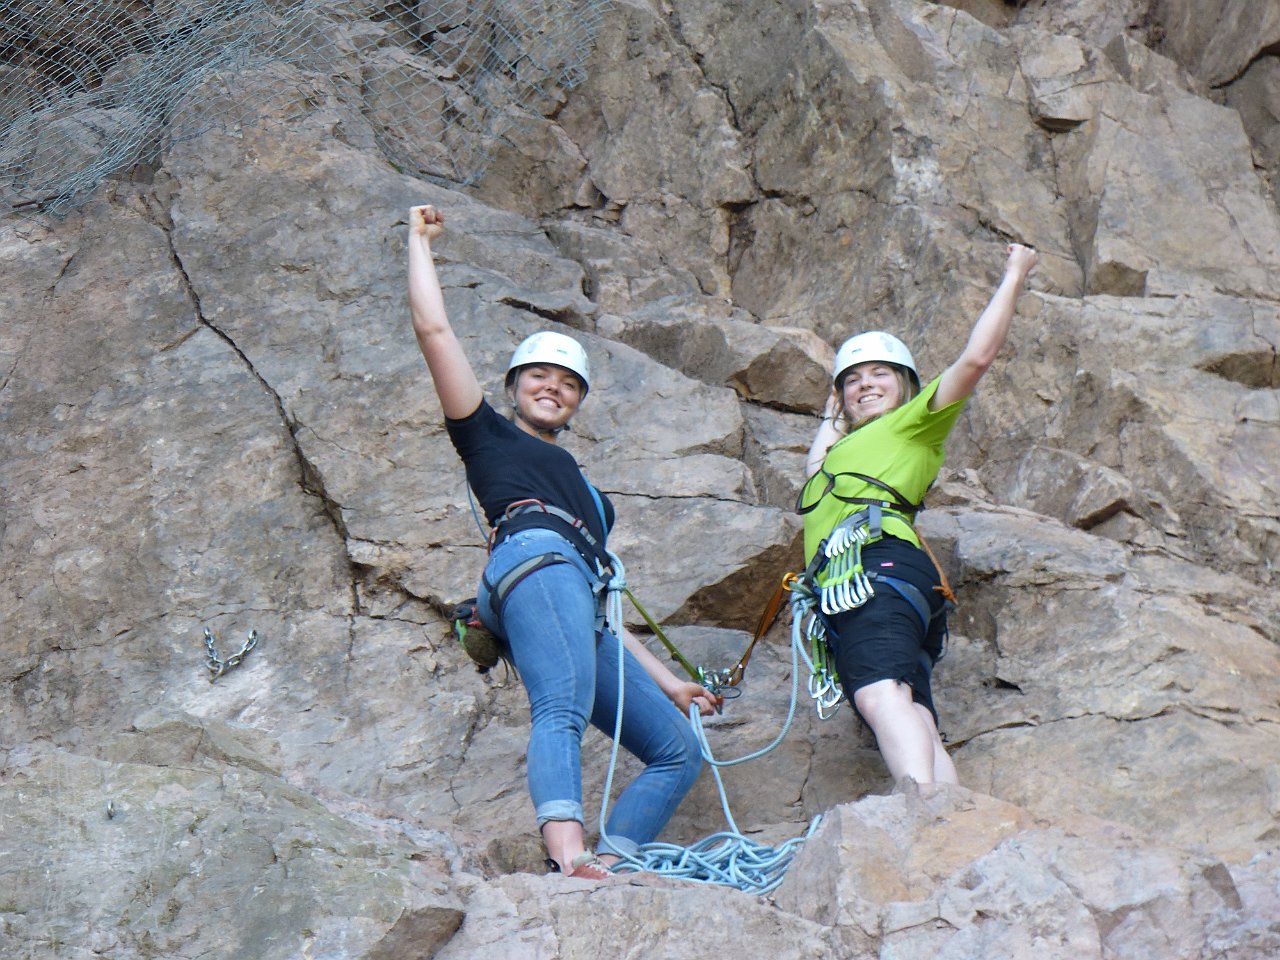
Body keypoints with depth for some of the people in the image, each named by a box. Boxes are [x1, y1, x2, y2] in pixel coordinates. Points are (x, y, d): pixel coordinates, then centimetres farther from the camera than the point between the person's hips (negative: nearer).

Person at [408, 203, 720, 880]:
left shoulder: (585, 492, 41)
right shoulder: (489, 436, 26)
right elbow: (433, 330, 17)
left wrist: (664, 679, 31)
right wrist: (420, 241, 25)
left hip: (580, 608, 7)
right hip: (534, 561, -7)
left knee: (679, 749, -3)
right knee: (562, 713, -32)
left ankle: (608, 864, -20)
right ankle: (569, 858, -54)